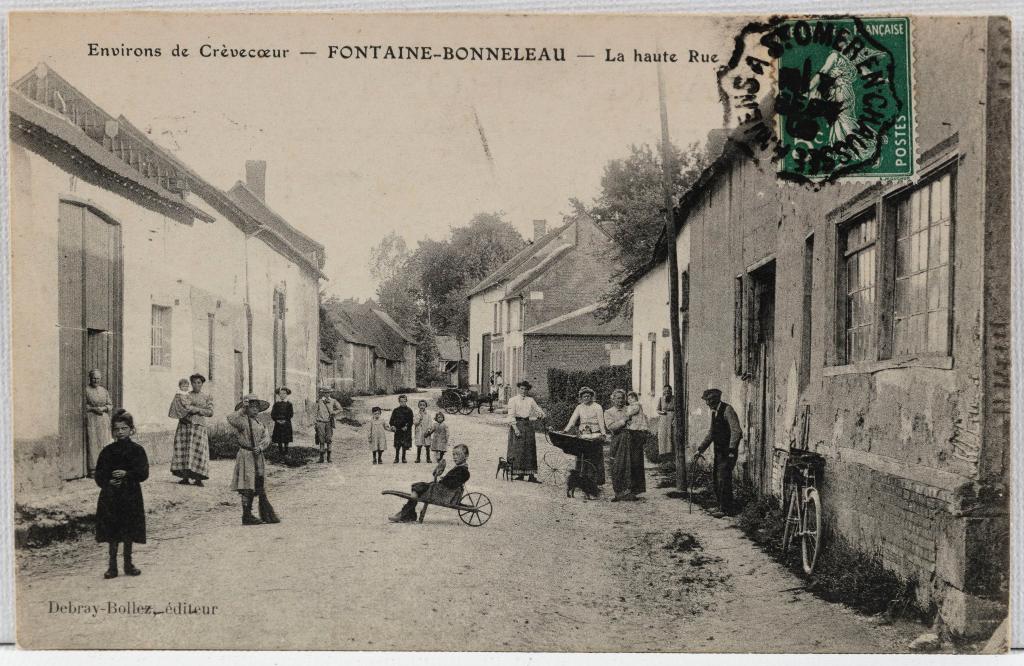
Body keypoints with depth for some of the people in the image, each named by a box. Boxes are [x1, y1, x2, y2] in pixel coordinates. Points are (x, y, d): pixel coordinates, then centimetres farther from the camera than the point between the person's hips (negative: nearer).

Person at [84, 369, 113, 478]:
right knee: (92, 443, -7)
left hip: (104, 420, 4)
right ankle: (92, 469, -5)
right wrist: (93, 409, -14)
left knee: (104, 442, 1)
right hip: (90, 419, -4)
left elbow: (110, 405, 15)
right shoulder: (86, 389, 1)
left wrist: (103, 408, -5)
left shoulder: (104, 391, 14)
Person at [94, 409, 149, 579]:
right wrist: (108, 483, -16)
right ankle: (112, 566, 10)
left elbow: (144, 473, -7)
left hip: (131, 496, -1)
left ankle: (128, 564, 18)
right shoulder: (107, 451, 4)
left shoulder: (137, 450, 0)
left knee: (129, 533, 6)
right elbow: (99, 475, 3)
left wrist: (127, 474, -21)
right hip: (110, 497, 1)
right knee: (112, 533, 2)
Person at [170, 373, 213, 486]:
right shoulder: (186, 395, 13)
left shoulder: (206, 397, 11)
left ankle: (198, 478, -6)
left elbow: (210, 412, 1)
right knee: (183, 449, -5)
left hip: (198, 426, -1)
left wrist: (198, 410, -10)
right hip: (184, 425, 1)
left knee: (198, 451, -8)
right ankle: (185, 477, 0)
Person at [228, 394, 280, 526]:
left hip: (258, 456, 7)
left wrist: (260, 447, -12)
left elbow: (266, 437, 7)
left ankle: (267, 514, 17)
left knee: (261, 487, 12)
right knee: (248, 488, -5)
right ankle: (247, 516, 2)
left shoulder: (259, 423, 16)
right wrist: (242, 410, -19)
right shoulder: (242, 421, -8)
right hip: (246, 456, -7)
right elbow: (231, 419, -30)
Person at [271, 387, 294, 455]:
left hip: (286, 424, -1)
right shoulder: (276, 403, 7)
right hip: (278, 424, 1)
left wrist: (285, 420, -14)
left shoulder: (289, 403, 2)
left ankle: (286, 451, 7)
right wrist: (277, 420, -10)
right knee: (278, 440, 1)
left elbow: (291, 414, -2)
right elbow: (272, 414, 5)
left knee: (286, 440, -1)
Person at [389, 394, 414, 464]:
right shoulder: (395, 410, 7)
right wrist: (392, 426, -11)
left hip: (406, 430, 0)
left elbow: (411, 421, 2)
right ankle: (396, 458, 9)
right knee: (397, 445, -1)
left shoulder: (409, 411, 5)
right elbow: (392, 419, 6)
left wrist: (407, 426, -12)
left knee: (405, 445, 2)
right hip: (397, 430, 0)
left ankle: (403, 458, 14)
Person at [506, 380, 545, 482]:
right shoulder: (513, 400, 2)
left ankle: (531, 475, 1)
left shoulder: (530, 400, 15)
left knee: (530, 450, 1)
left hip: (528, 425, 4)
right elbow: (511, 415, -5)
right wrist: (515, 428, -15)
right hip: (517, 424, -4)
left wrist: (540, 414, -11)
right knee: (518, 450, -6)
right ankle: (520, 474, 0)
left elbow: (538, 410, 13)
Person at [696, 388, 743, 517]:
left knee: (723, 478, -9)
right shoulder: (714, 412, 14)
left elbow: (736, 431, -18)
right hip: (719, 451, 9)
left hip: (729, 451, -9)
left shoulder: (727, 410, -13)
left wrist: (731, 450, -23)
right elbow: (711, 433, 21)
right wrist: (700, 449, 16)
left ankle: (725, 509, -3)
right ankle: (724, 507, 17)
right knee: (716, 477, 9)